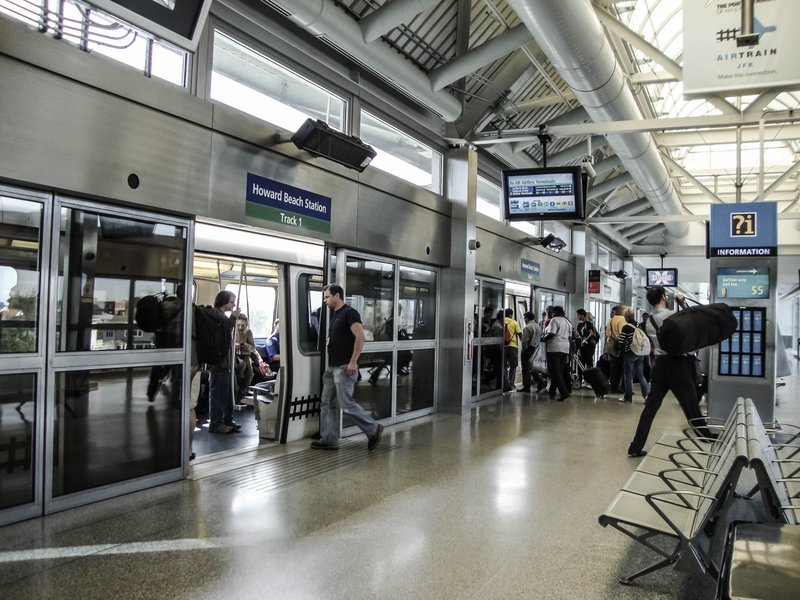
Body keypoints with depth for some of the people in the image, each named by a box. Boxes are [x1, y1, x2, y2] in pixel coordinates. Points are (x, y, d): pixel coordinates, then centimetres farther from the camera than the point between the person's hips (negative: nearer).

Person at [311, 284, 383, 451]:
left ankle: (373, 429, 6)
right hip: (331, 367, 10)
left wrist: (353, 362, -24)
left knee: (346, 404, -8)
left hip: (344, 368, -10)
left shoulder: (349, 313, -12)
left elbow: (360, 337, -20)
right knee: (328, 404, 10)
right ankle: (329, 440, 16)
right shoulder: (335, 315, 17)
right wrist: (329, 366, 20)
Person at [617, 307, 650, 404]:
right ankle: (647, 394, 0)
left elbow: (621, 342, -13)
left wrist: (622, 349, 6)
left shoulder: (626, 327, -13)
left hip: (629, 354, -6)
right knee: (640, 375, 11)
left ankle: (628, 397, 11)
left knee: (628, 376, 5)